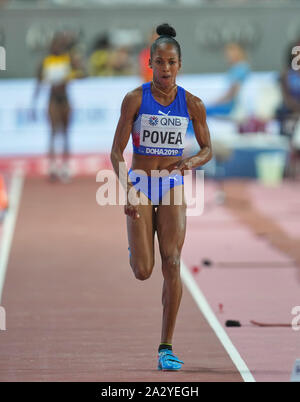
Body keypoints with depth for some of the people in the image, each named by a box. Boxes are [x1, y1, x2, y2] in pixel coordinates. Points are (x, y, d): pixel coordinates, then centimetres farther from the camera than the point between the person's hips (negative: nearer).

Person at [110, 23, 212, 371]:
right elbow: (116, 152, -6)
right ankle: (134, 246, 35)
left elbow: (208, 149, 9)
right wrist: (127, 188, -21)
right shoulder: (135, 99, -7)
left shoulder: (192, 104, -1)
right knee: (142, 273, -6)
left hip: (173, 186, 1)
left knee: (172, 264, -13)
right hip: (139, 185, -1)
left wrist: (192, 162, -15)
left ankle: (166, 348, -7)